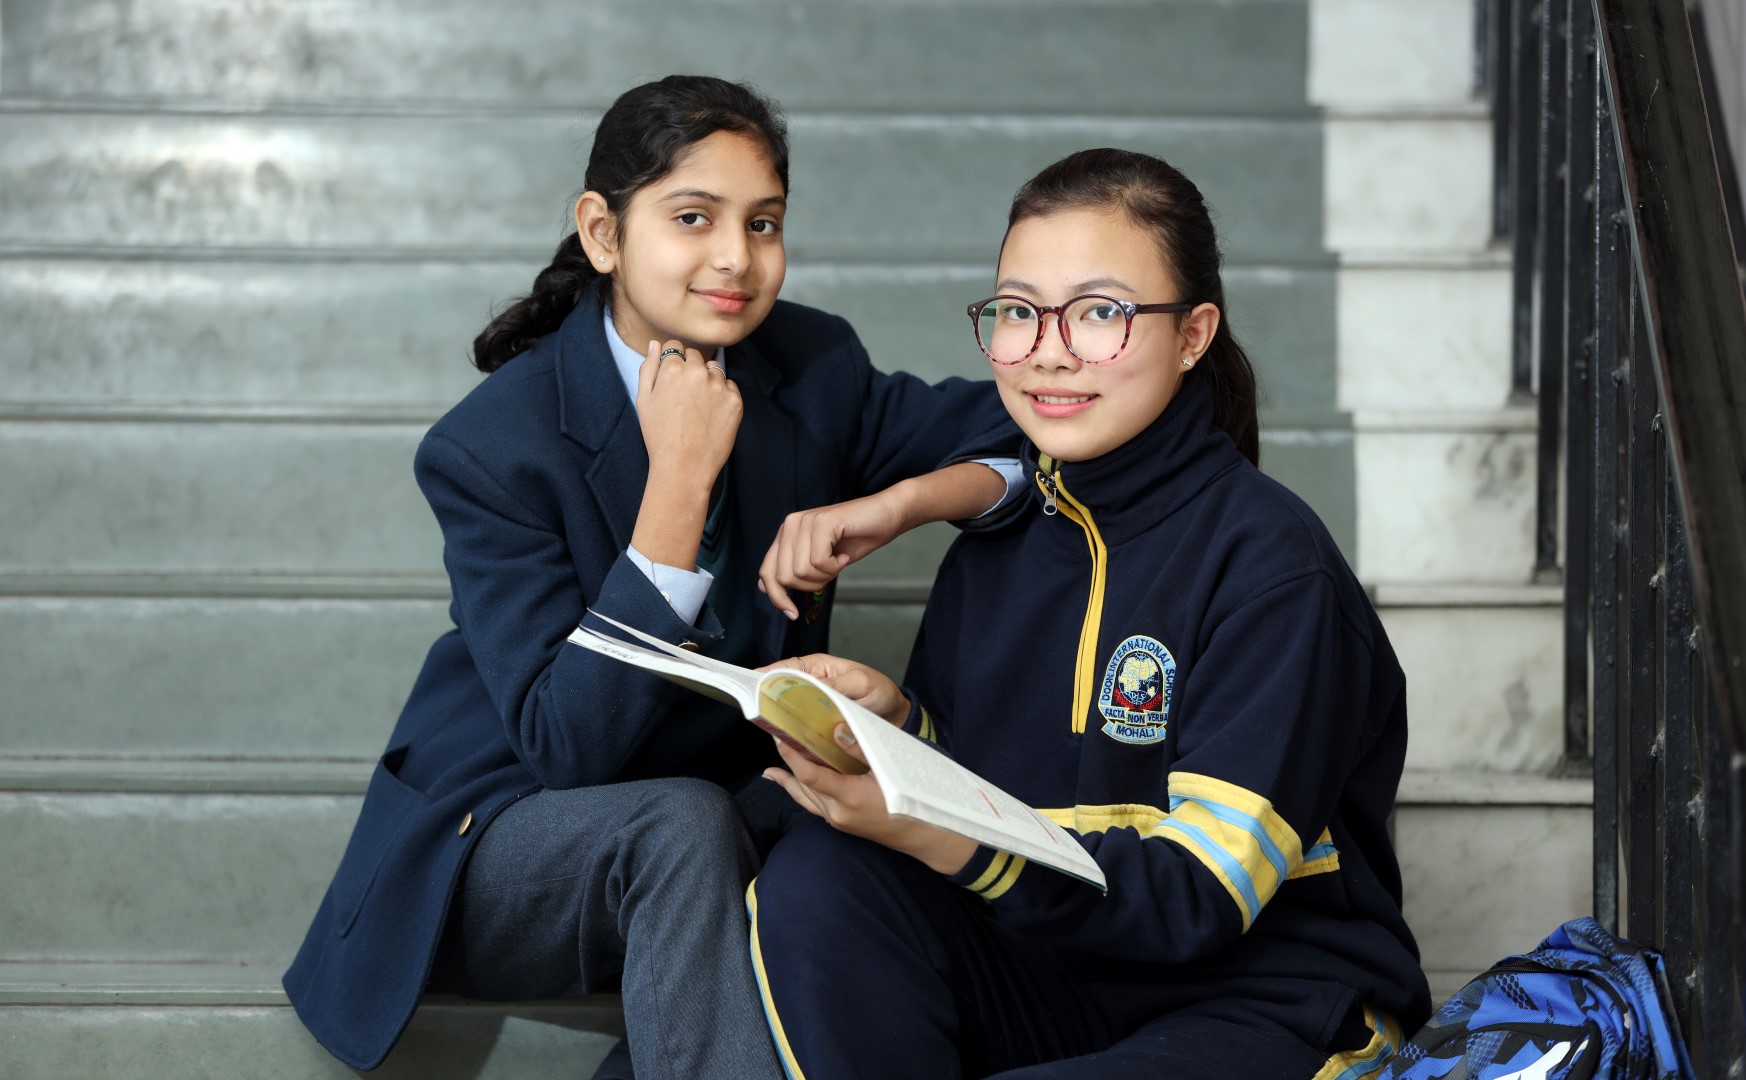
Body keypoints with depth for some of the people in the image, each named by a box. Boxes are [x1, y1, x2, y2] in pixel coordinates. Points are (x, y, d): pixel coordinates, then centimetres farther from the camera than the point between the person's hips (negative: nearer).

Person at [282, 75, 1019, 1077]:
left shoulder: (813, 367, -3)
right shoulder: (492, 447, -17)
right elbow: (566, 744, -23)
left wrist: (894, 504, -19)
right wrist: (680, 479, -27)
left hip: (735, 814, 5)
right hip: (505, 854, -5)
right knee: (682, 823, -36)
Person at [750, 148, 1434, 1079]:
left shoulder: (1270, 565, -14)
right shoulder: (1001, 538, 7)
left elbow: (1202, 896, -20)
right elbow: (955, 791, 11)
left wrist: (949, 843, -33)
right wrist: (896, 724, -12)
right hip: (1057, 985, 7)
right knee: (815, 878, -20)